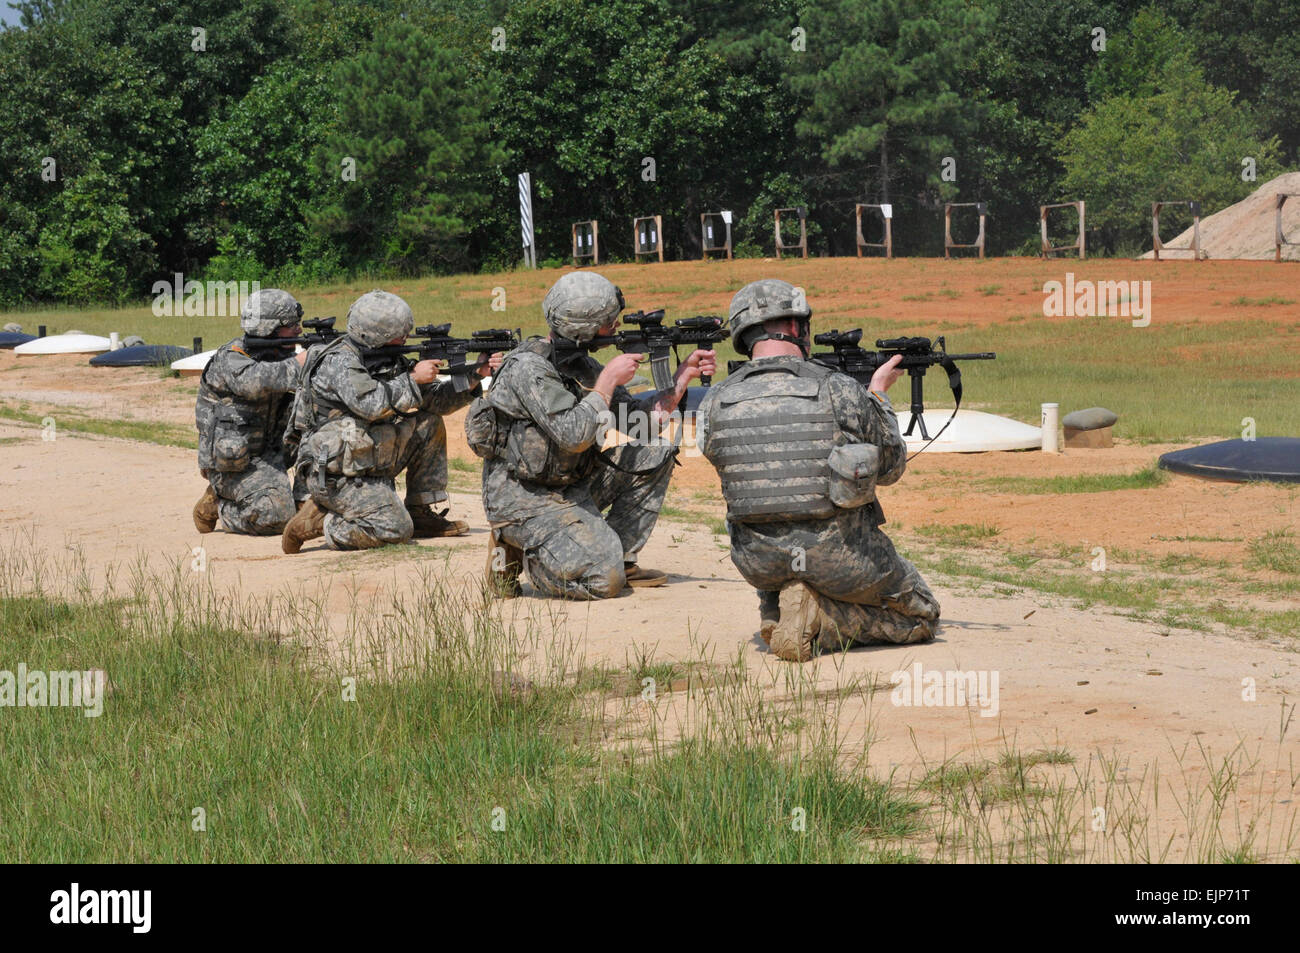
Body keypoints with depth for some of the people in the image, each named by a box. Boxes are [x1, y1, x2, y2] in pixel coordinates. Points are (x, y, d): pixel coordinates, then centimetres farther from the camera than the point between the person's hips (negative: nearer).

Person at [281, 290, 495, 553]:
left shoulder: (389, 360, 9)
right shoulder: (339, 361, -17)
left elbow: (434, 400, 11)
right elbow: (372, 405, -31)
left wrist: (474, 376, -3)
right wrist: (413, 378, -20)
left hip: (369, 466, 9)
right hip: (334, 476, -9)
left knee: (429, 424, 8)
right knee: (395, 529, -22)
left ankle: (420, 513, 10)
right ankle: (316, 521, -5)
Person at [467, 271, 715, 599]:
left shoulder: (579, 363, 8)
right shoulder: (528, 368, -20)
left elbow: (638, 419, 11)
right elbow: (575, 435, -29)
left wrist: (685, 374, 4)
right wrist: (609, 379, -19)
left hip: (571, 488, 9)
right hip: (524, 500, -9)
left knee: (656, 454, 4)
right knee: (605, 580, -23)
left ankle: (620, 558, 8)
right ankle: (520, 554, 1)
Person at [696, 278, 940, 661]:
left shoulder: (715, 404, -6)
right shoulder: (841, 391, -15)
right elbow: (890, 467, 1)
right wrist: (878, 395, 16)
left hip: (759, 564, 4)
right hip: (838, 555, -4)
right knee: (921, 618, 20)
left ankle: (777, 613, 7)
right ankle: (821, 618, -5)